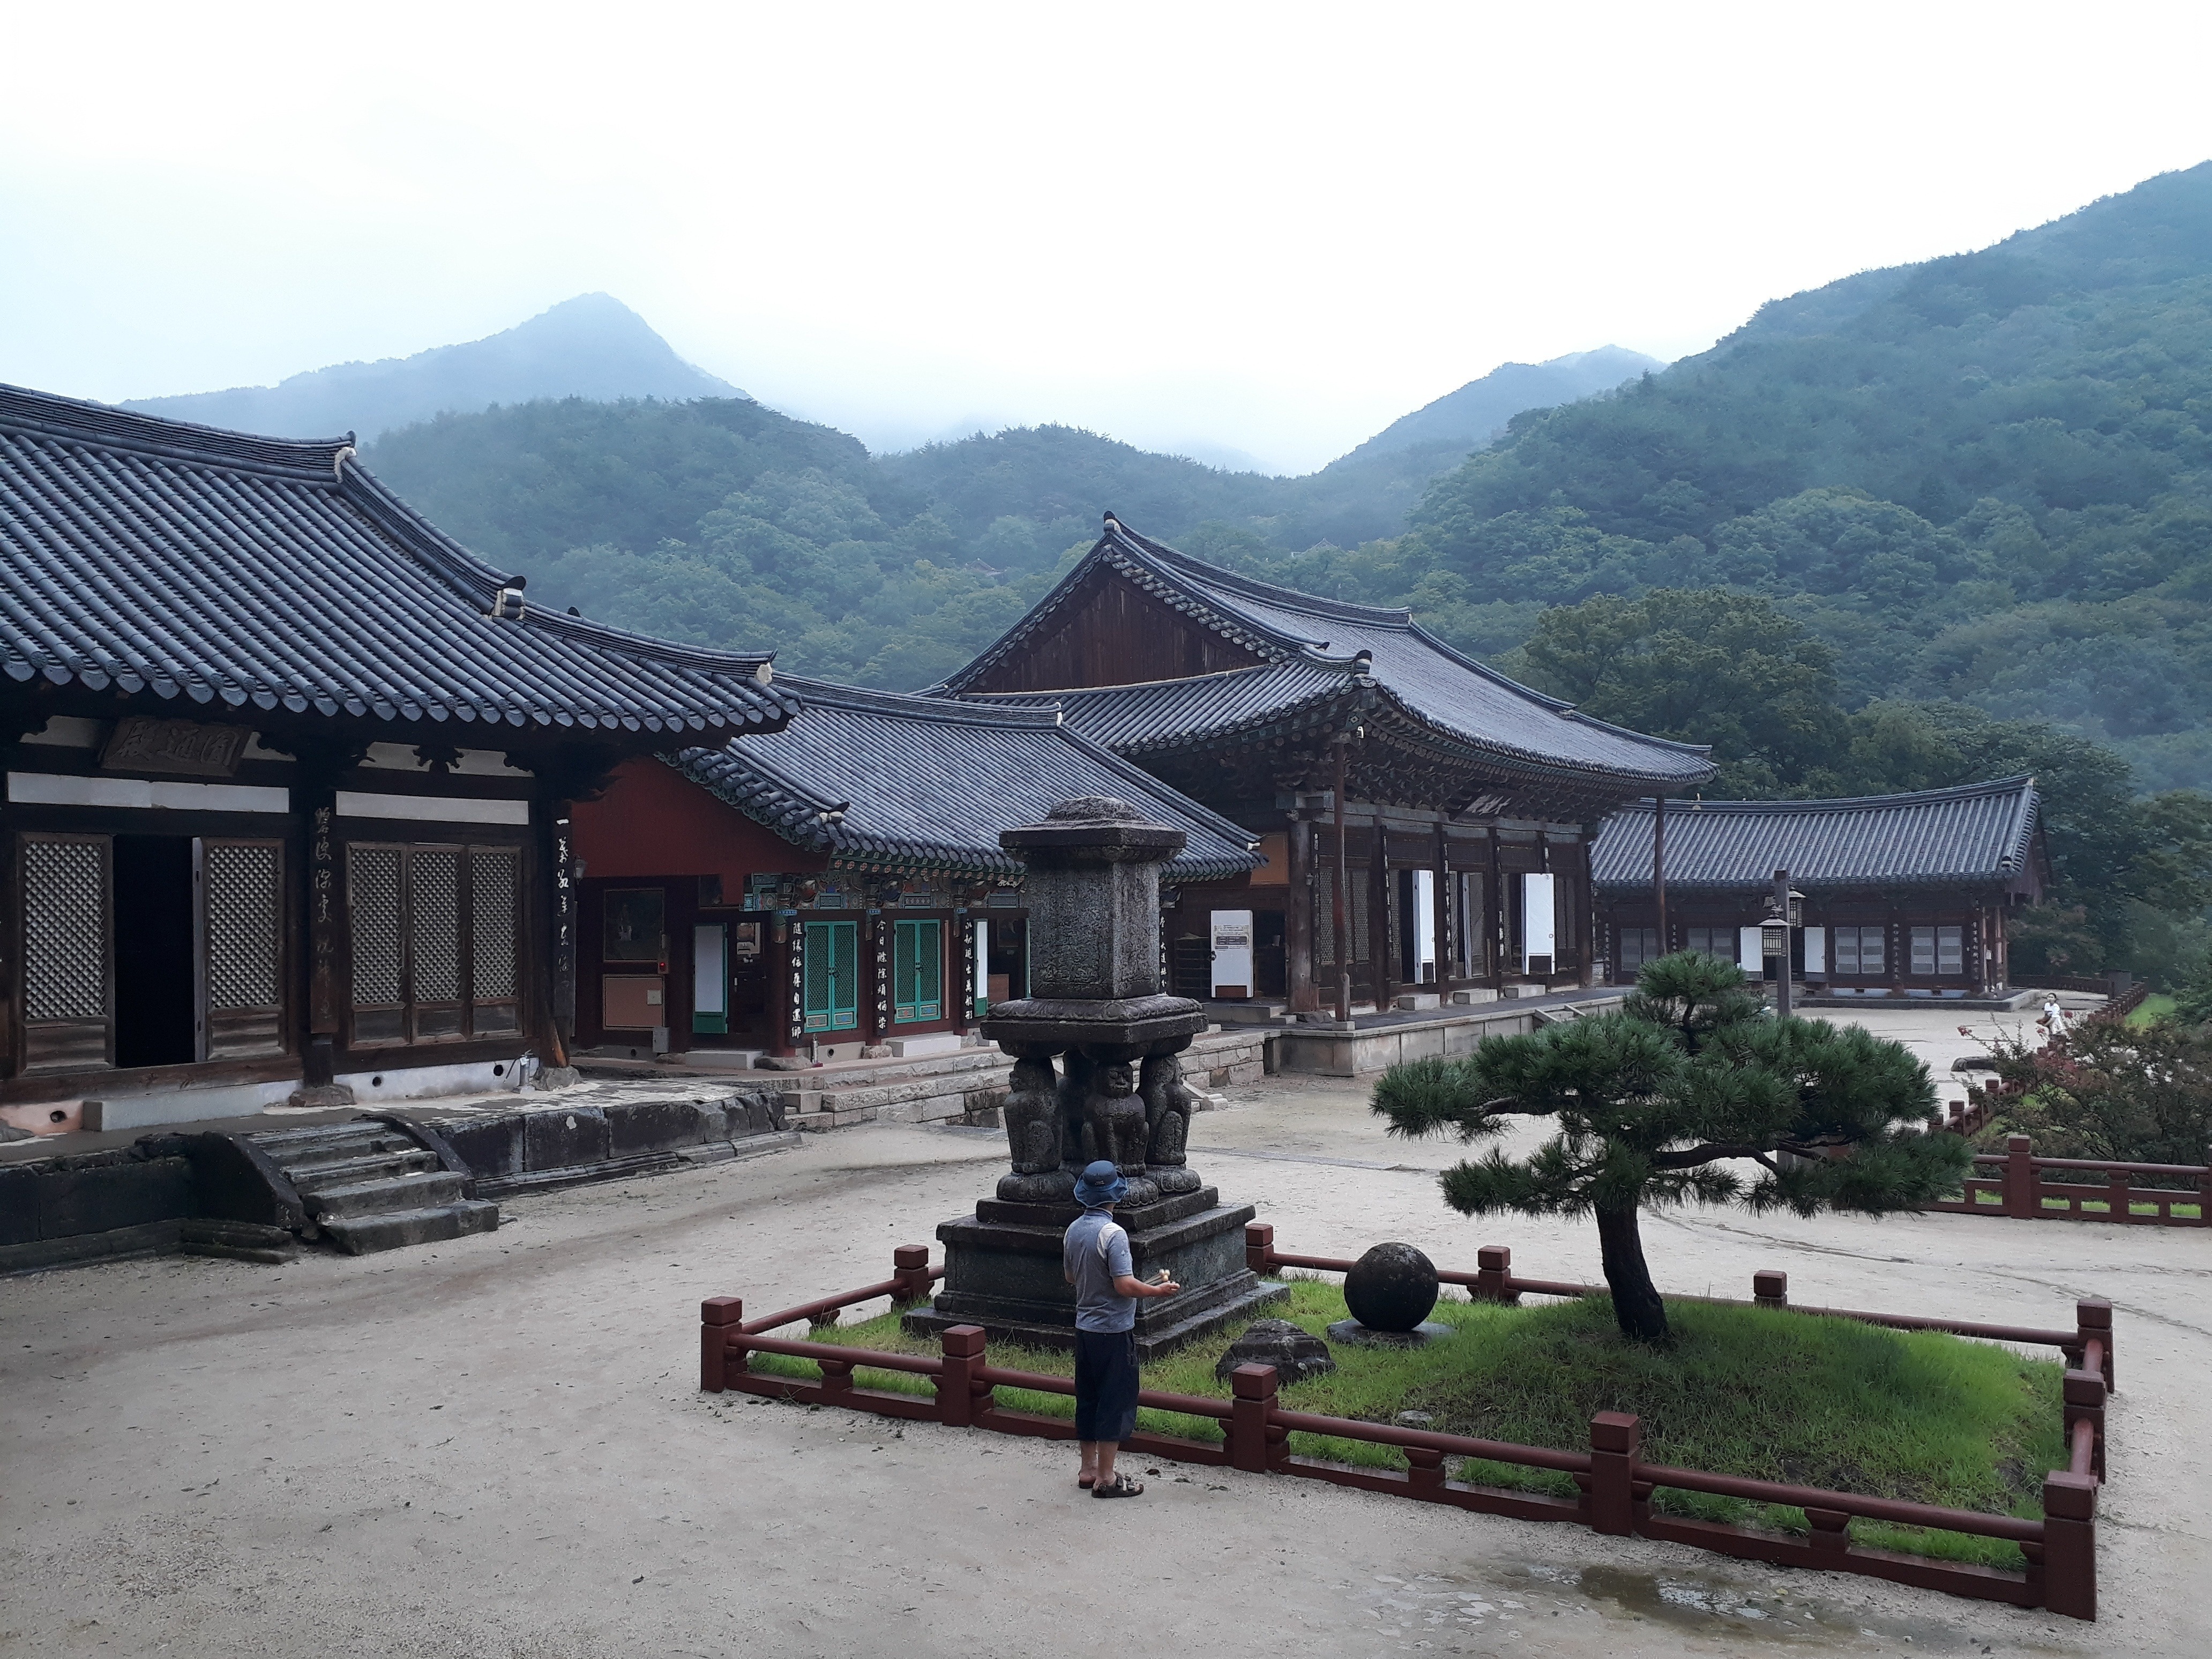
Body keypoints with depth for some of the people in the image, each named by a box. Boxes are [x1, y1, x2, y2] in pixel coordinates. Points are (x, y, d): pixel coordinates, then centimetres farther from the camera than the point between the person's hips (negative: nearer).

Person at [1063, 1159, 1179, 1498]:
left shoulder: (1074, 1230, 3)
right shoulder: (1112, 1234, -22)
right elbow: (1125, 1285, -24)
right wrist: (1159, 1289, -10)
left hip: (1085, 1327, 8)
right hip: (1114, 1330, -8)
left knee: (1088, 1398, 16)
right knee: (1116, 1402, 1)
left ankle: (1088, 1469, 25)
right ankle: (1106, 1479, 6)